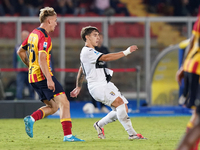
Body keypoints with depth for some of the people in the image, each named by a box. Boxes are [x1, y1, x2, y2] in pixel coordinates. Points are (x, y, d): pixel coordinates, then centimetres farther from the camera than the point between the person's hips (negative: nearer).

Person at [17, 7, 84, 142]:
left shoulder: (33, 33, 14)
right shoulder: (44, 37, -14)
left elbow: (21, 51, 25)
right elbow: (42, 58, -25)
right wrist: (49, 79, -29)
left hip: (33, 76, 10)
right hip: (43, 75, -10)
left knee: (53, 107, 14)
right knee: (64, 103, -11)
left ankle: (31, 119, -2)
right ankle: (68, 135, -17)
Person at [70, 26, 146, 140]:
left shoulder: (91, 52, 22)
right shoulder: (87, 52, -11)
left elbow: (81, 70, 33)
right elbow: (105, 58, -24)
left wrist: (78, 87, 43)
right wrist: (126, 52, -25)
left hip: (106, 85, 10)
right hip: (97, 86, -10)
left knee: (123, 108, 1)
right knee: (119, 103, -25)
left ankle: (99, 125, 21)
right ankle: (132, 133, -25)